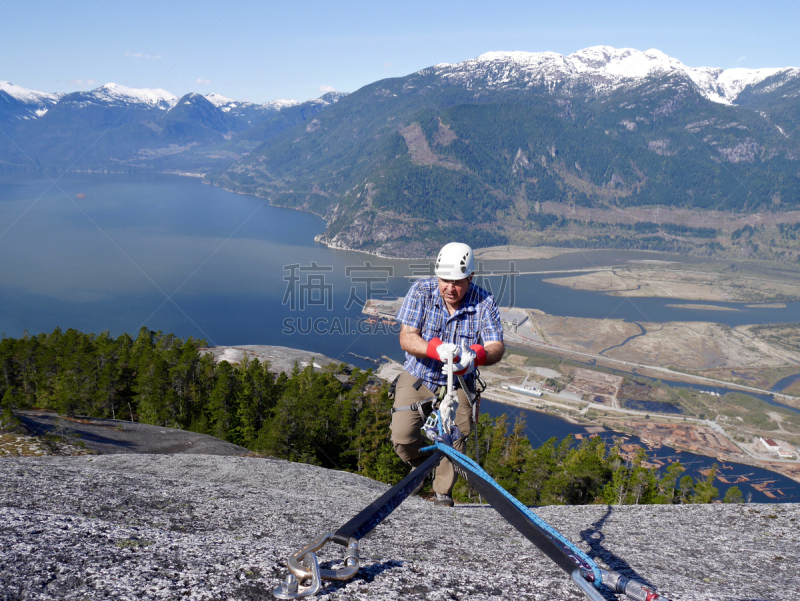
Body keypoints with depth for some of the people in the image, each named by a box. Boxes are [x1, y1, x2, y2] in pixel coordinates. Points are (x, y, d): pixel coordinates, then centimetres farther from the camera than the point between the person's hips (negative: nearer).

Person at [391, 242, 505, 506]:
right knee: (402, 438, -13)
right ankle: (422, 464, 22)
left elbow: (496, 346, -20)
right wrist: (437, 349, -40)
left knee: (455, 440, -9)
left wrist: (475, 356, -44)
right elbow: (407, 338, -19)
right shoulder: (421, 291, -14)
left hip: (457, 384, 0)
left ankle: (443, 495, 18)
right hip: (417, 377, 0)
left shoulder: (484, 303, -13)